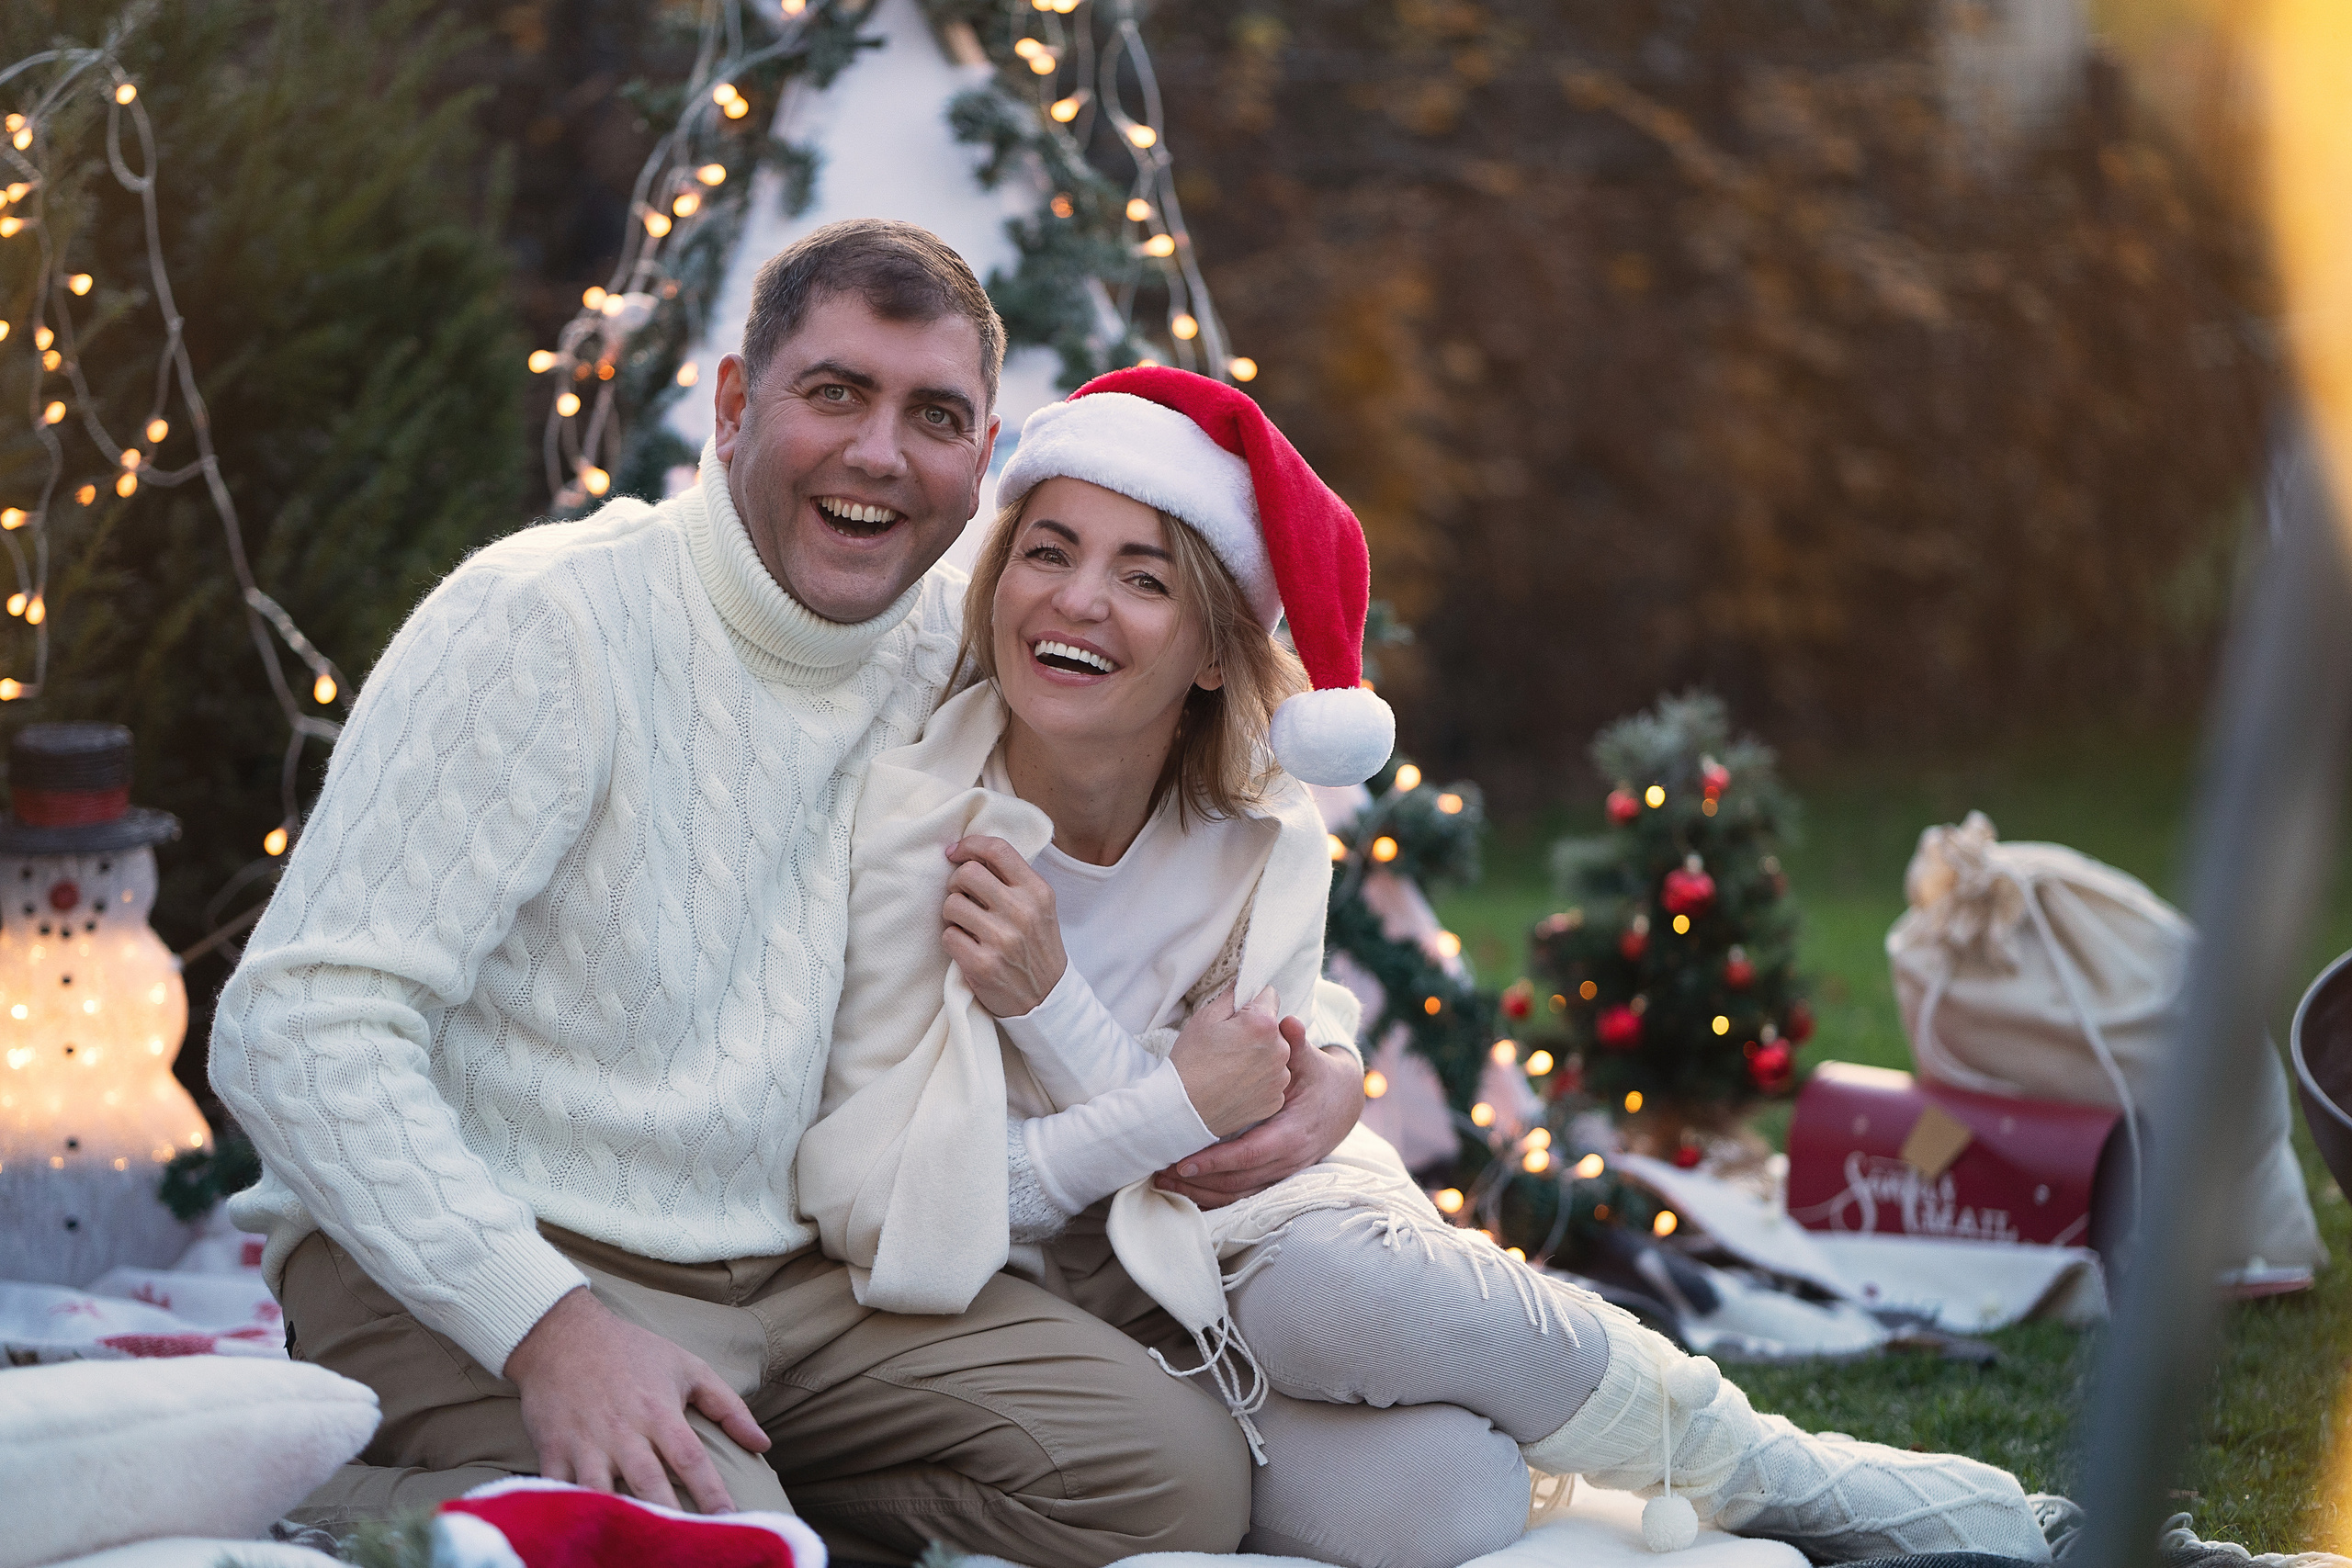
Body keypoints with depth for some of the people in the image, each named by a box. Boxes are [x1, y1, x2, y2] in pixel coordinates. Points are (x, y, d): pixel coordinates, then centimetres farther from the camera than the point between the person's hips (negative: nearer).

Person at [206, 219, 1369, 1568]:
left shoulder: (956, 657, 5)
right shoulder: (546, 624, -14)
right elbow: (301, 1027, -20)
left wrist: (1321, 1060, -4)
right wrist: (546, 1324, -30)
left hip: (794, 1268, 7)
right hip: (472, 1260, -6)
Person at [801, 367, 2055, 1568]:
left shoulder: (1265, 847, -8)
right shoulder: (903, 821, -18)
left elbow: (1213, 1186, -15)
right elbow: (873, 1213, -20)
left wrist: (1050, 1004, -28)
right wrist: (1179, 1104, -23)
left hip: (1246, 1255, 3)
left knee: (1331, 1282, -36)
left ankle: (1748, 1462, -11)